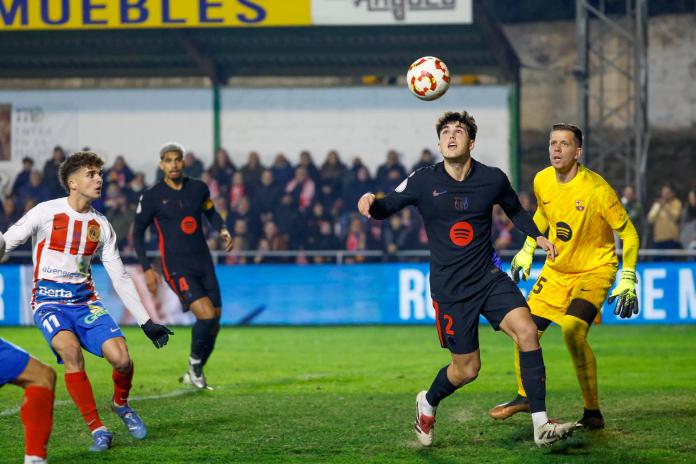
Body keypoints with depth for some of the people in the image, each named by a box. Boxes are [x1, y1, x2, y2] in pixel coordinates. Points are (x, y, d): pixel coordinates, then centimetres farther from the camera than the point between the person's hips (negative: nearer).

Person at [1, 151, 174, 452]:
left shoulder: (100, 225, 8)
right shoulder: (46, 213, -5)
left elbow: (120, 278, 13)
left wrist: (146, 322, 10)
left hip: (86, 301, 4)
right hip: (49, 302, -3)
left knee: (121, 357, -19)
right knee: (70, 349, -33)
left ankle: (120, 403, 16)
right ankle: (96, 428, -19)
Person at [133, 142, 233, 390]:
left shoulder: (198, 188, 6)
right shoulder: (152, 196, -4)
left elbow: (210, 212, 25)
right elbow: (137, 232, 3)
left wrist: (223, 230, 3)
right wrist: (147, 268, -4)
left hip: (203, 263, 5)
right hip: (176, 267, -5)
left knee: (214, 324, 3)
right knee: (206, 315, -21)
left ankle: (194, 374, 23)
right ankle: (194, 361, 5)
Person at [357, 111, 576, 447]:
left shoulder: (493, 179, -1)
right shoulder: (423, 182, -7)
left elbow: (514, 209, 19)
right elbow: (386, 208, -1)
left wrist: (538, 235, 6)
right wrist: (371, 204, -24)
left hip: (490, 278, 2)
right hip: (449, 289, -2)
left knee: (526, 331, -21)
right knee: (467, 369, 2)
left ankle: (541, 425, -18)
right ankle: (428, 404, 37)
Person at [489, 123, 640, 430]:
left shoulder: (597, 189, -23)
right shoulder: (542, 181, -6)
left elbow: (629, 234, -13)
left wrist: (627, 281, -17)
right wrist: (526, 250, 16)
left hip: (594, 270, -6)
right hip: (556, 269, 6)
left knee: (573, 331, -27)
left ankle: (592, 413, -14)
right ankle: (525, 396, 32)